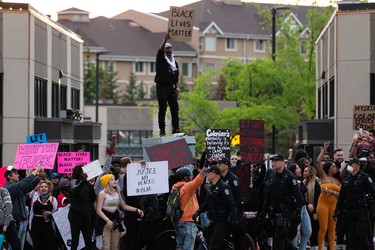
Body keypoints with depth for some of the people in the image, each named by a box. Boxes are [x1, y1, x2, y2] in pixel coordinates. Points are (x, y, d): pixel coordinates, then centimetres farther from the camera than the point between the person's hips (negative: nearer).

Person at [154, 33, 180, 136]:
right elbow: (160, 50, -17)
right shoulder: (161, 59, 5)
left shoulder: (174, 62, 20)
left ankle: (176, 129, 5)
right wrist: (165, 40, -27)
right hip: (162, 86, -5)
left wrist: (176, 87, 7)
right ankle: (162, 130, -6)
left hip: (171, 88, 5)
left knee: (175, 108, 1)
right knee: (162, 109, -7)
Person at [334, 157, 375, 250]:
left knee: (361, 234, -10)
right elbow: (341, 197, 19)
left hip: (361, 211, -6)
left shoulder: (364, 178, -4)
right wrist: (337, 210, 16)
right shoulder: (346, 179, 14)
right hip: (348, 211, 6)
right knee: (350, 235, 6)